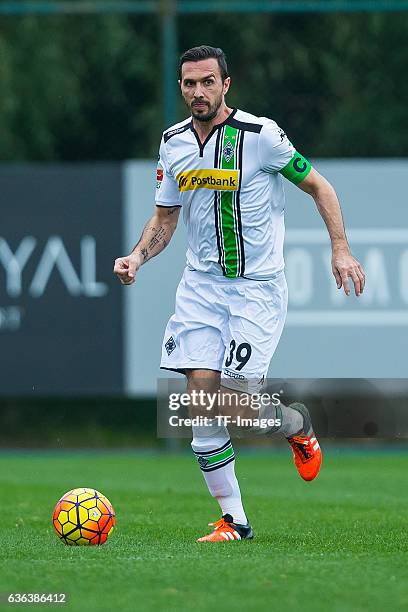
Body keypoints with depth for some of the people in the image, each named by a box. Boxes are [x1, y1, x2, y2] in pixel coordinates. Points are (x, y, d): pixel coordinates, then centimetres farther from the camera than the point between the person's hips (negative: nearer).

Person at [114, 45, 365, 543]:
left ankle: (297, 427, 22)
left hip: (257, 285, -5)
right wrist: (136, 257, -2)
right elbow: (165, 218, 16)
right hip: (201, 283, 5)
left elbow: (318, 186, -1)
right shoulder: (173, 143, 5)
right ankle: (233, 520, 2)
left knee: (238, 393, -14)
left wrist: (340, 250, -9)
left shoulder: (260, 135, -11)